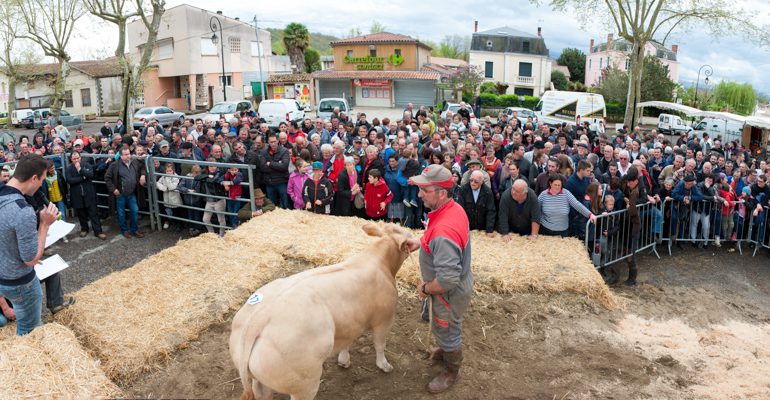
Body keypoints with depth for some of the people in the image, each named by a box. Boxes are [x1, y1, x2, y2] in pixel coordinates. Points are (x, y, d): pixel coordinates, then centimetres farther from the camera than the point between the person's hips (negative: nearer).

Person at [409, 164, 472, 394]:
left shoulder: (443, 233, -41)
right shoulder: (455, 208, -11)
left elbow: (447, 279, -39)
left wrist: (425, 289, -21)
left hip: (450, 293, -8)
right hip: (459, 284, 9)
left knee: (446, 331, 17)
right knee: (448, 327, 33)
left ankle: (451, 373, 43)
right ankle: (447, 350, 60)